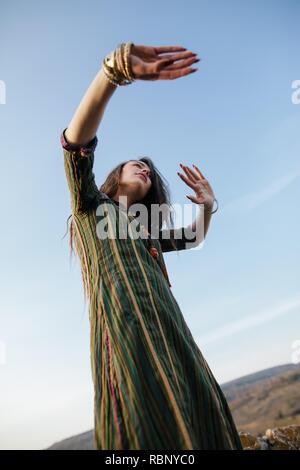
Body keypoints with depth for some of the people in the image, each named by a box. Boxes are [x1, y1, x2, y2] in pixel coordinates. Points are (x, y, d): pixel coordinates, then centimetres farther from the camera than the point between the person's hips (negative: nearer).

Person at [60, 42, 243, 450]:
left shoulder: (146, 233, 30)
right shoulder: (91, 206, 14)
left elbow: (192, 237, 43)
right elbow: (76, 143, -3)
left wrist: (207, 206, 21)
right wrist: (117, 66, -14)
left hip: (170, 331, 7)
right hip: (122, 327, -6)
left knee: (199, 420, -2)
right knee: (145, 430, -16)